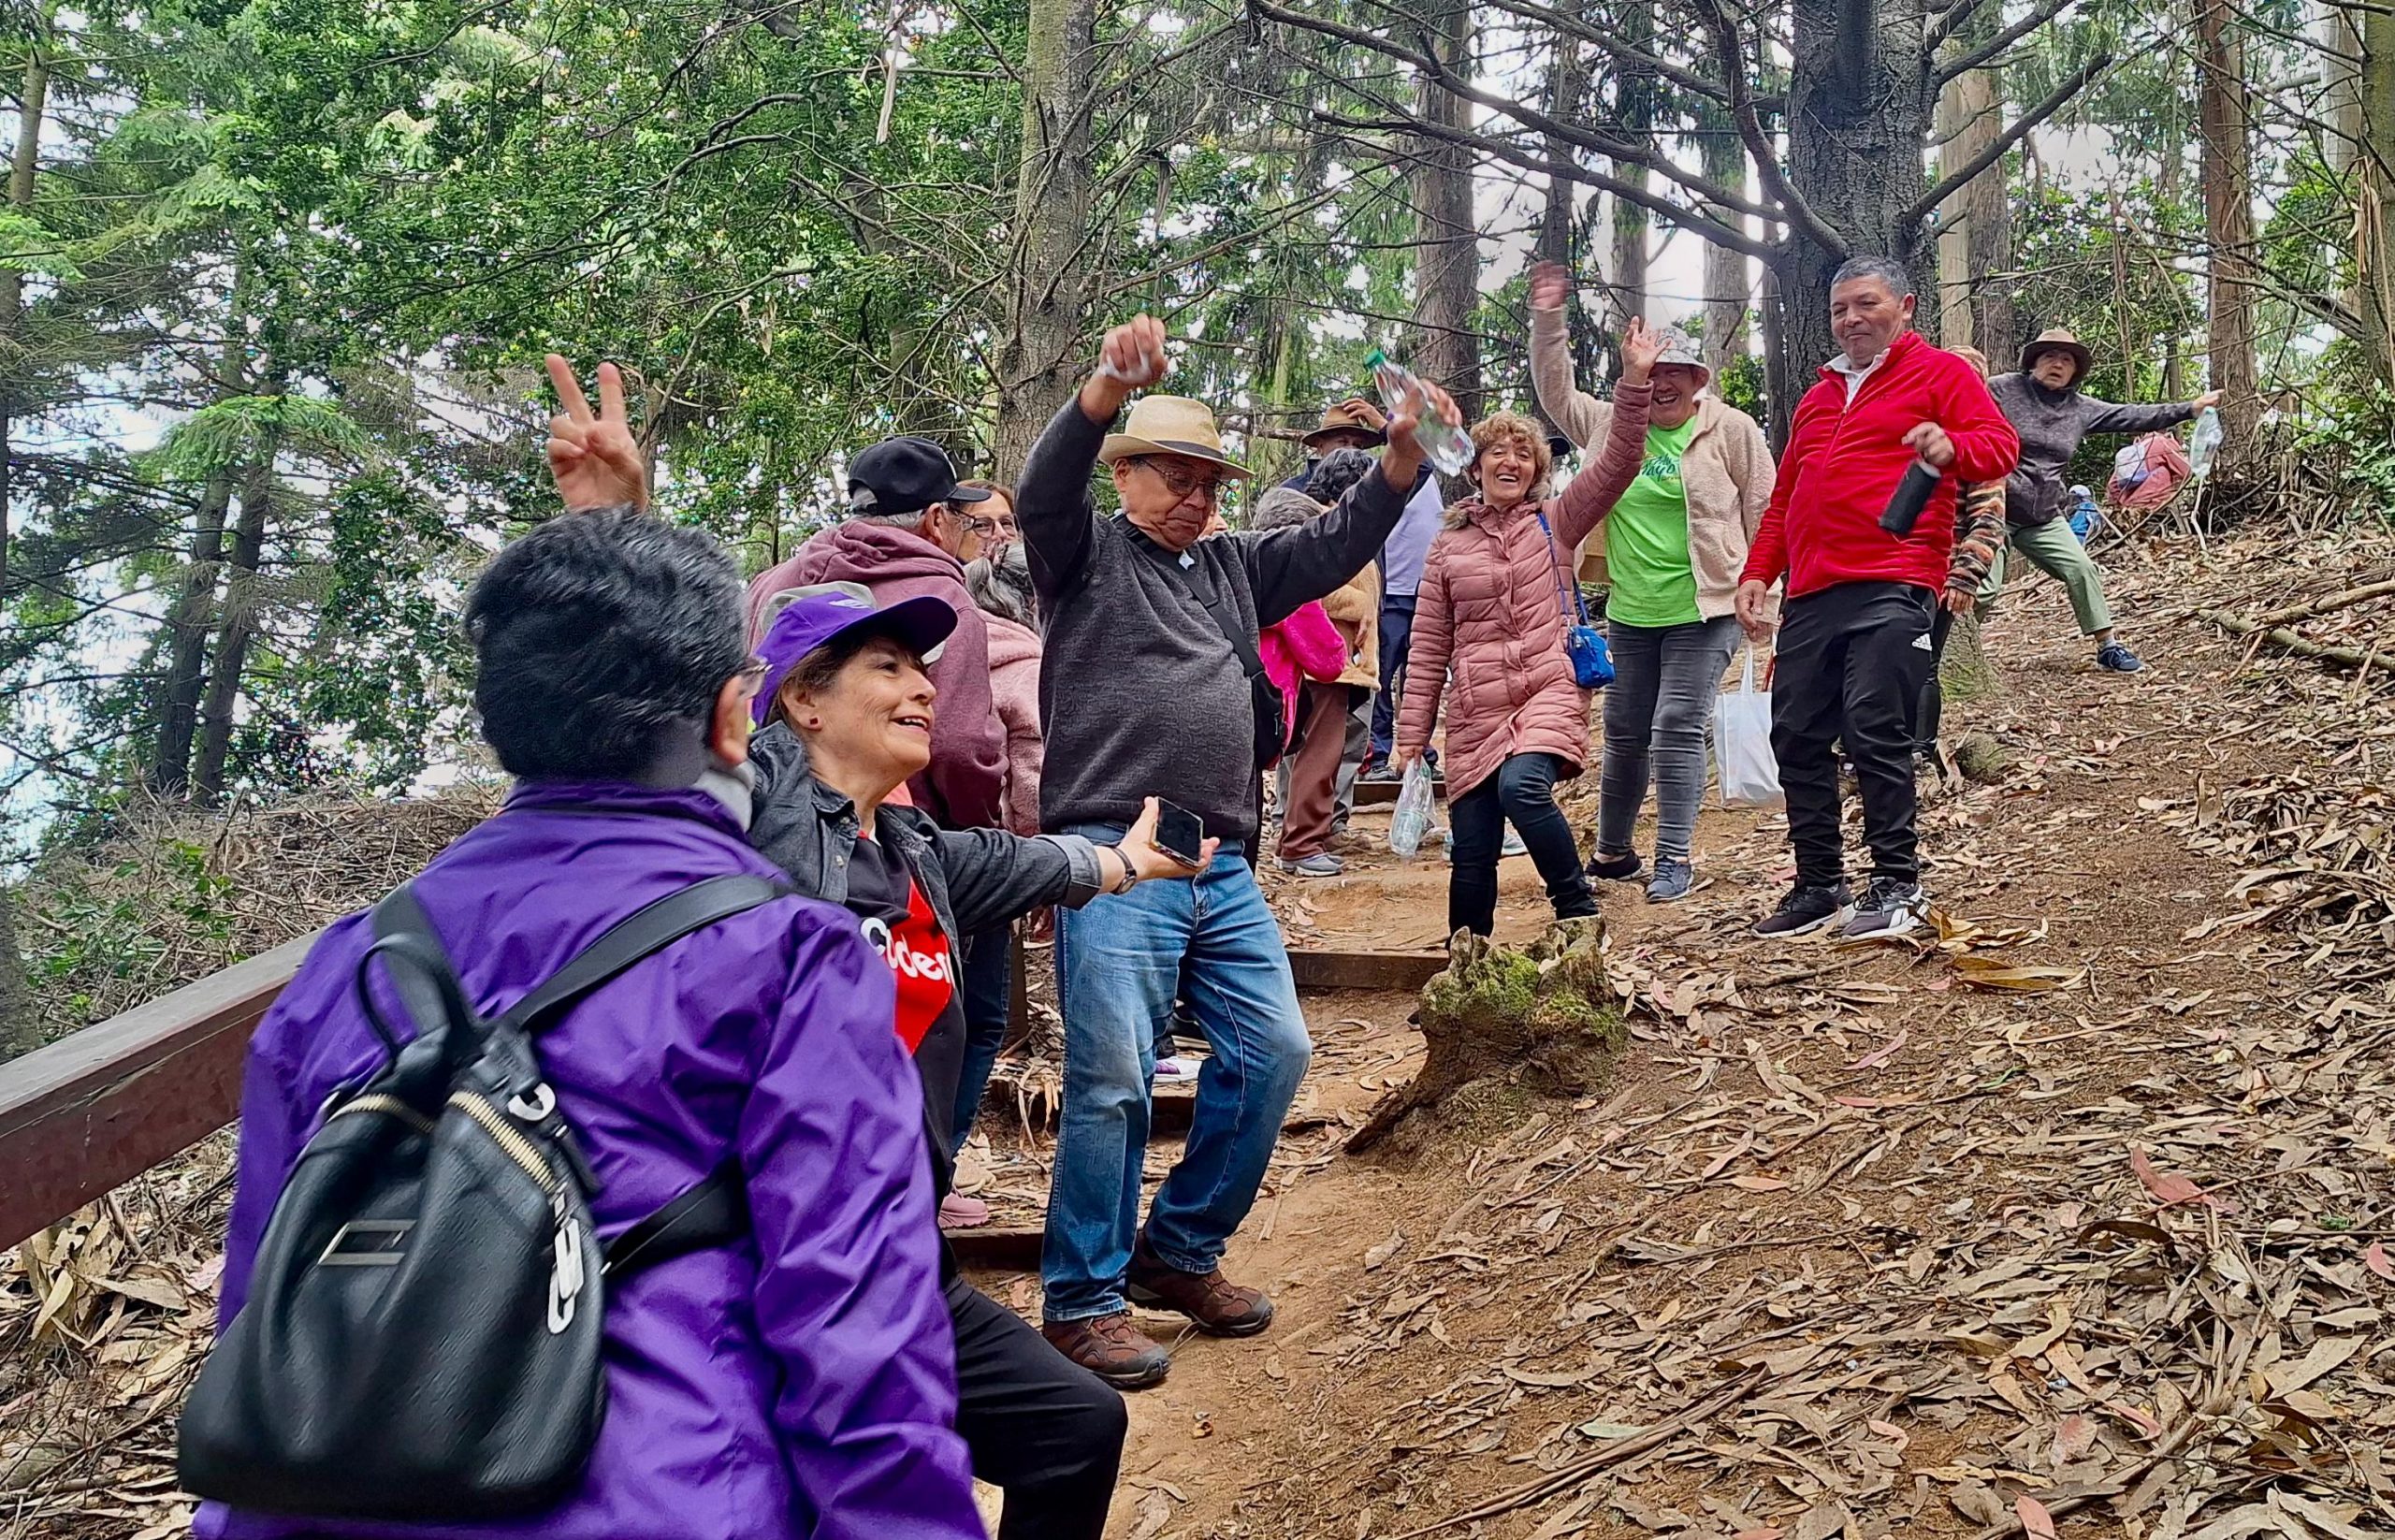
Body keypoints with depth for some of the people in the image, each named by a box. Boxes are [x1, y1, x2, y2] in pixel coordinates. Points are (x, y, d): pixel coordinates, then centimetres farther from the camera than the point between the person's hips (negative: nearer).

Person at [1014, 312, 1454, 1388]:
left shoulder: (1234, 567, 24)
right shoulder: (1087, 554, 6)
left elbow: (1341, 540, 20)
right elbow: (1042, 491, -14)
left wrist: (1405, 450, 3)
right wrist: (1111, 386, -31)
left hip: (1222, 870, 7)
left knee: (1273, 1050, 4)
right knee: (1113, 1078, -10)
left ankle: (1181, 1252, 21)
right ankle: (1083, 1300, 3)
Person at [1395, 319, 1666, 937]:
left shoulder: (1555, 523, 9)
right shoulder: (1449, 544, 11)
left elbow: (1617, 464, -3)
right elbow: (1429, 646, 11)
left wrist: (1634, 381, -14)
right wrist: (1411, 735, 7)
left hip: (1549, 693, -2)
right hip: (1475, 711, 2)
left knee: (1523, 786, -32)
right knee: (1472, 852, -1)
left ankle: (1578, 910, -12)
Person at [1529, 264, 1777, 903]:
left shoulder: (1732, 430, -4)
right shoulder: (1614, 427, 7)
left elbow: (1764, 510, -1)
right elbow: (1557, 395, 16)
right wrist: (1547, 322, 6)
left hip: (1703, 612, -4)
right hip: (1629, 614, 5)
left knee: (1677, 730, -10)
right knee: (1624, 733, 12)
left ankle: (1675, 858, -1)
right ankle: (1612, 852, 26)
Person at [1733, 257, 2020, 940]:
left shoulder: (1940, 372, 7)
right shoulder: (1819, 396, 28)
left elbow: (2001, 444, -7)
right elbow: (1784, 498, 29)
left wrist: (1953, 448, -30)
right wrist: (1757, 573, 17)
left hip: (1890, 589, -7)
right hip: (1810, 595, 7)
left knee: (1875, 732, -13)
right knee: (1796, 736, 4)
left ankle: (1898, 886, -1)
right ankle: (1820, 883, 14)